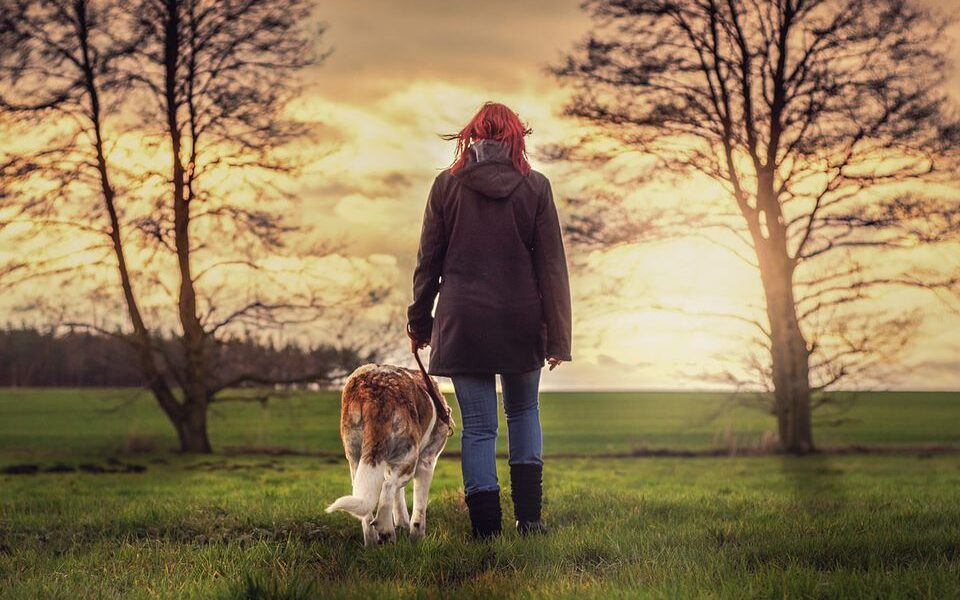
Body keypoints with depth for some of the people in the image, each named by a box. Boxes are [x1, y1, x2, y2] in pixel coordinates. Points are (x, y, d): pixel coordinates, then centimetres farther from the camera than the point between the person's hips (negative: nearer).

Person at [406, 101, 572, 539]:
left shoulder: (447, 186, 0)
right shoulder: (534, 187, -1)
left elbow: (428, 261, 3)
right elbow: (552, 266, -1)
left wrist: (420, 320, 14)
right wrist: (557, 336, 2)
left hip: (463, 322, 0)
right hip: (521, 322, 1)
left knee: (478, 425, 5)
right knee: (524, 413, 19)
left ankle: (486, 526, 2)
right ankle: (528, 515, 11)